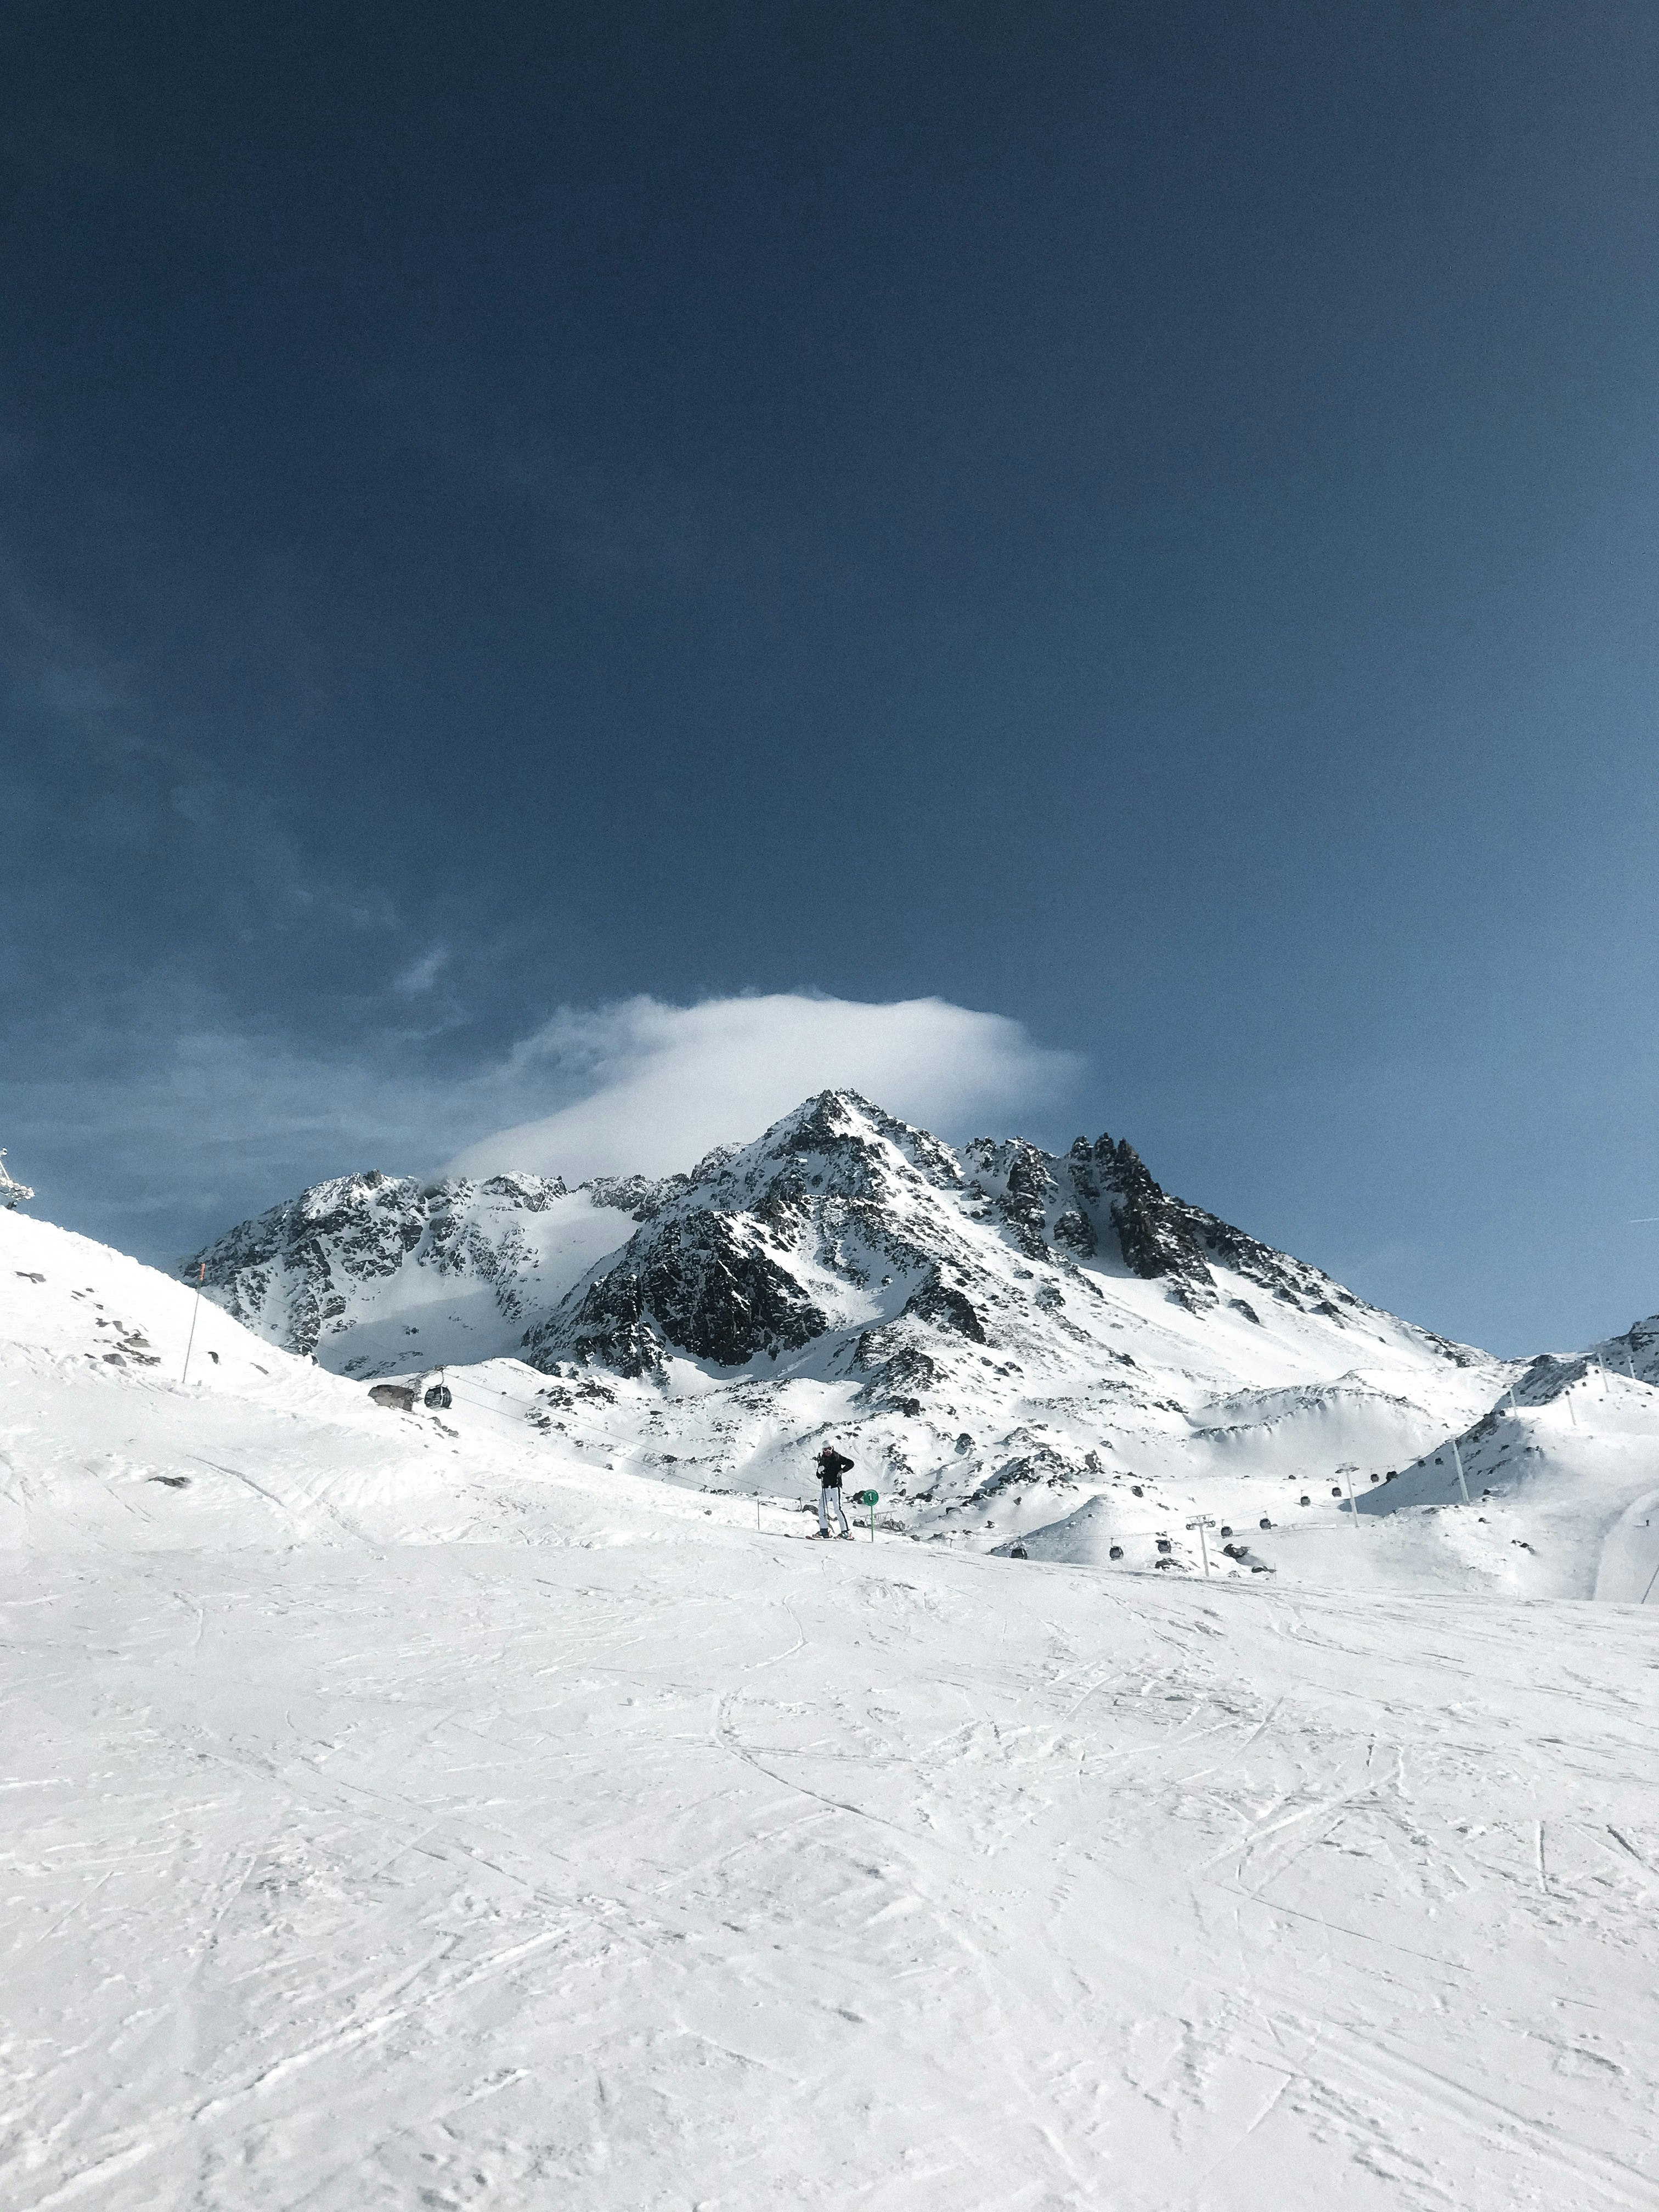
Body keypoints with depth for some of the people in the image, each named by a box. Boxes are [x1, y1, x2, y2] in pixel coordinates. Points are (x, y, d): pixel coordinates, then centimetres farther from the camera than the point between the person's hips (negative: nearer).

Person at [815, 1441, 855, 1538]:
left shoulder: (838, 1457, 1)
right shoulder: (822, 1460, 13)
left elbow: (850, 1463, -1)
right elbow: (819, 1476, 13)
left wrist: (842, 1471, -10)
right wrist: (820, 1471, -9)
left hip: (835, 1486, -6)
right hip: (826, 1487, 6)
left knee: (838, 1508, -13)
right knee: (821, 1508, 0)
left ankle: (846, 1531, -13)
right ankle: (824, 1530, 9)